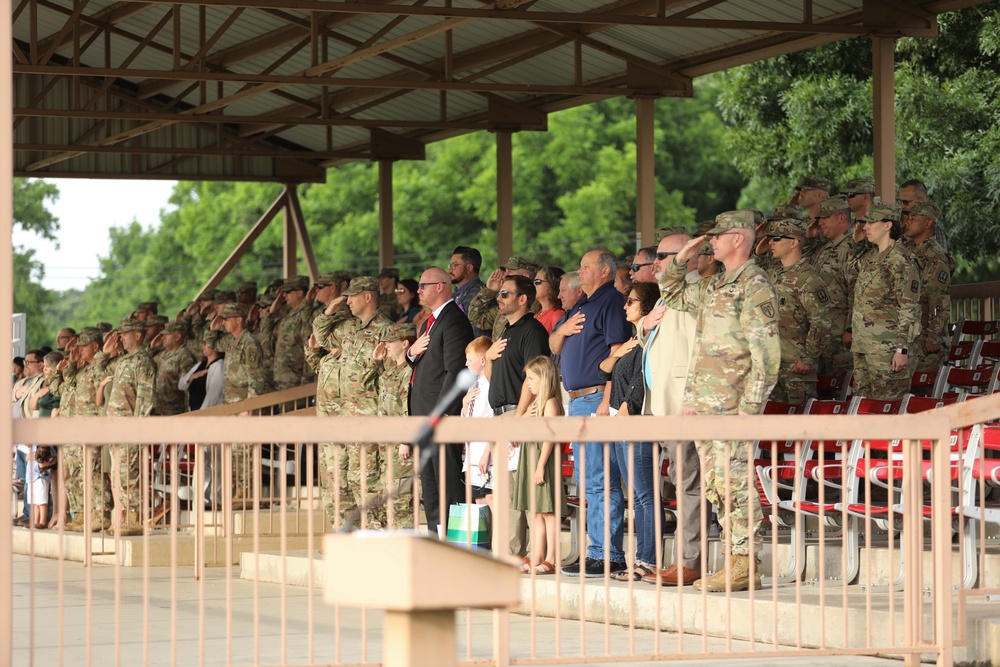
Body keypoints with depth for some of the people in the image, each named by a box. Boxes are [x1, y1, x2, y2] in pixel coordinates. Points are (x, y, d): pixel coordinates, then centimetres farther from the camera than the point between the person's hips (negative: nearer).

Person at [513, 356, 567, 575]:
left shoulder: (550, 403, -11)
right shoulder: (535, 404, 18)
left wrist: (541, 465, -21)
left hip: (544, 459, -10)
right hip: (530, 458, 10)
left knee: (548, 512, -7)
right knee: (537, 512, 11)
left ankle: (551, 560, -7)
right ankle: (536, 559, 14)